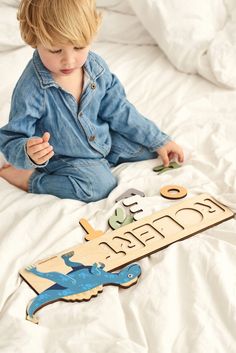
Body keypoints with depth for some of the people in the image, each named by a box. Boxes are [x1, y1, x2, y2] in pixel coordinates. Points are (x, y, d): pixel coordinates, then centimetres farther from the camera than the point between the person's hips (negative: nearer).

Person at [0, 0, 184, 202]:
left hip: (104, 141, 6)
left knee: (147, 146, 3)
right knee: (100, 184, -30)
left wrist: (159, 141, 5)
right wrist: (29, 153, -49)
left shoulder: (96, 66, -11)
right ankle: (30, 179, -11)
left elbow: (118, 110, 2)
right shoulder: (31, 89, -30)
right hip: (65, 159, -6)